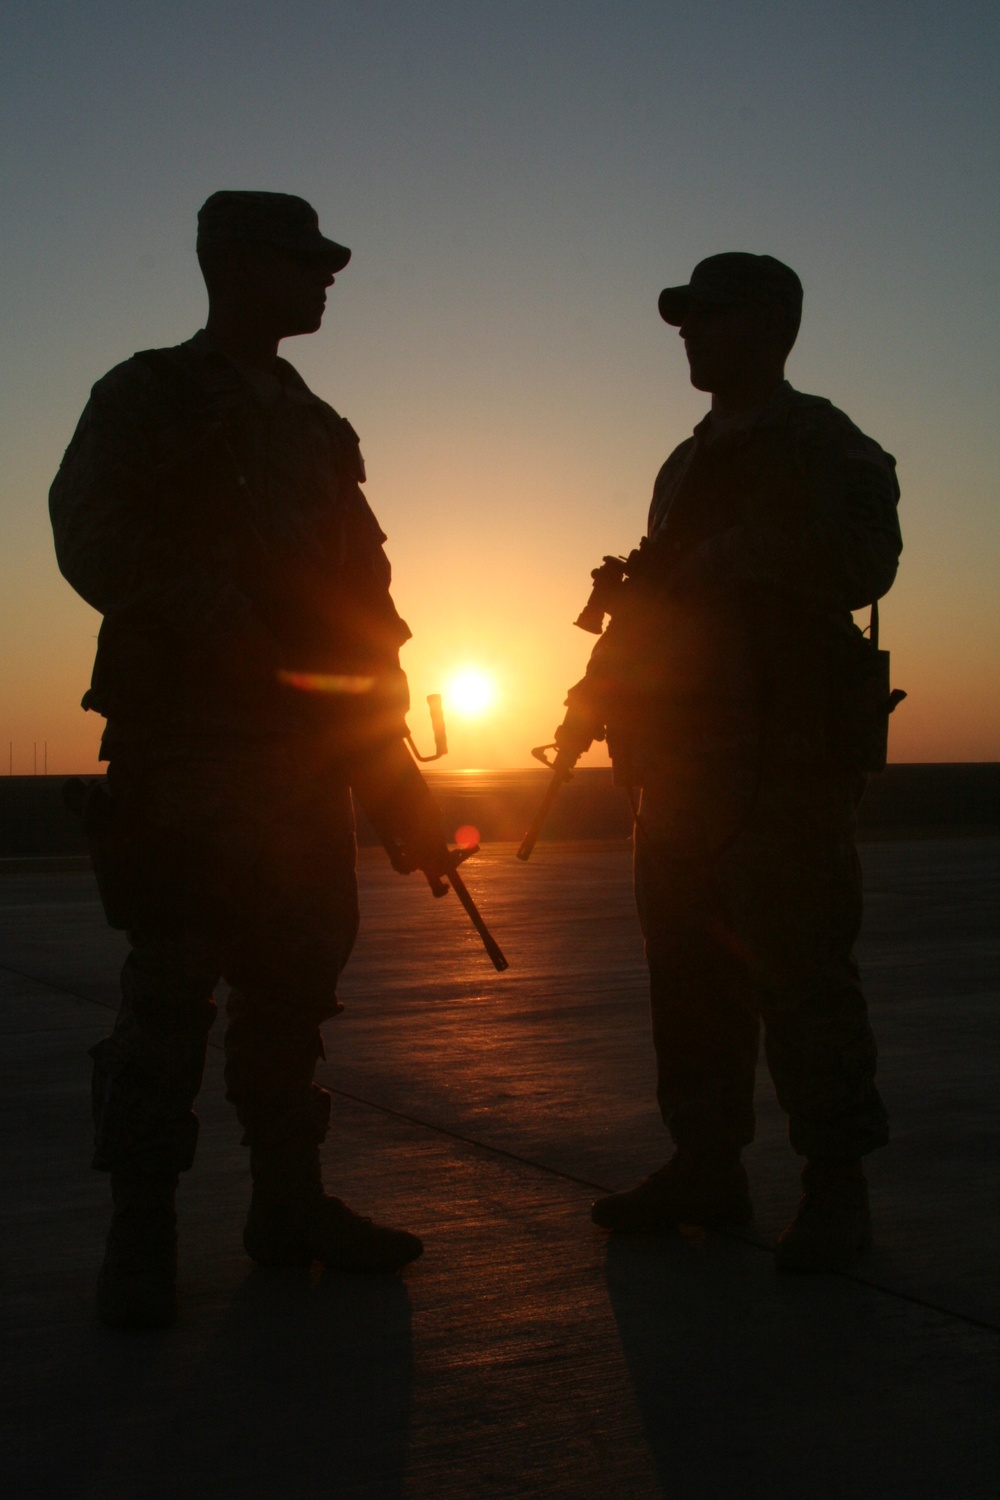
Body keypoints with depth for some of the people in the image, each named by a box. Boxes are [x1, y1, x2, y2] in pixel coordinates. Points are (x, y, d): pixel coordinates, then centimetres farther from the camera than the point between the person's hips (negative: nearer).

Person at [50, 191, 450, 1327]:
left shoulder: (315, 425, 21)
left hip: (304, 740, 7)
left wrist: (376, 715, 13)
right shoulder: (147, 400, 2)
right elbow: (93, 541, -11)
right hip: (182, 733, -6)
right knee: (172, 982, -7)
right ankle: (141, 1234, 1)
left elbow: (358, 584, 22)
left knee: (294, 979, 8)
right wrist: (233, 632, -19)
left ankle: (289, 1205, 17)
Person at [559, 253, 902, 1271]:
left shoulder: (824, 448, -2)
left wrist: (732, 556, -19)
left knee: (797, 967, -8)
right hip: (682, 756, 8)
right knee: (686, 965, 9)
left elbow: (860, 564, -19)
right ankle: (706, 1168, 18)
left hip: (784, 757, -8)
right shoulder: (687, 465, 22)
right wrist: (597, 692, 11)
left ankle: (834, 1187, 0)